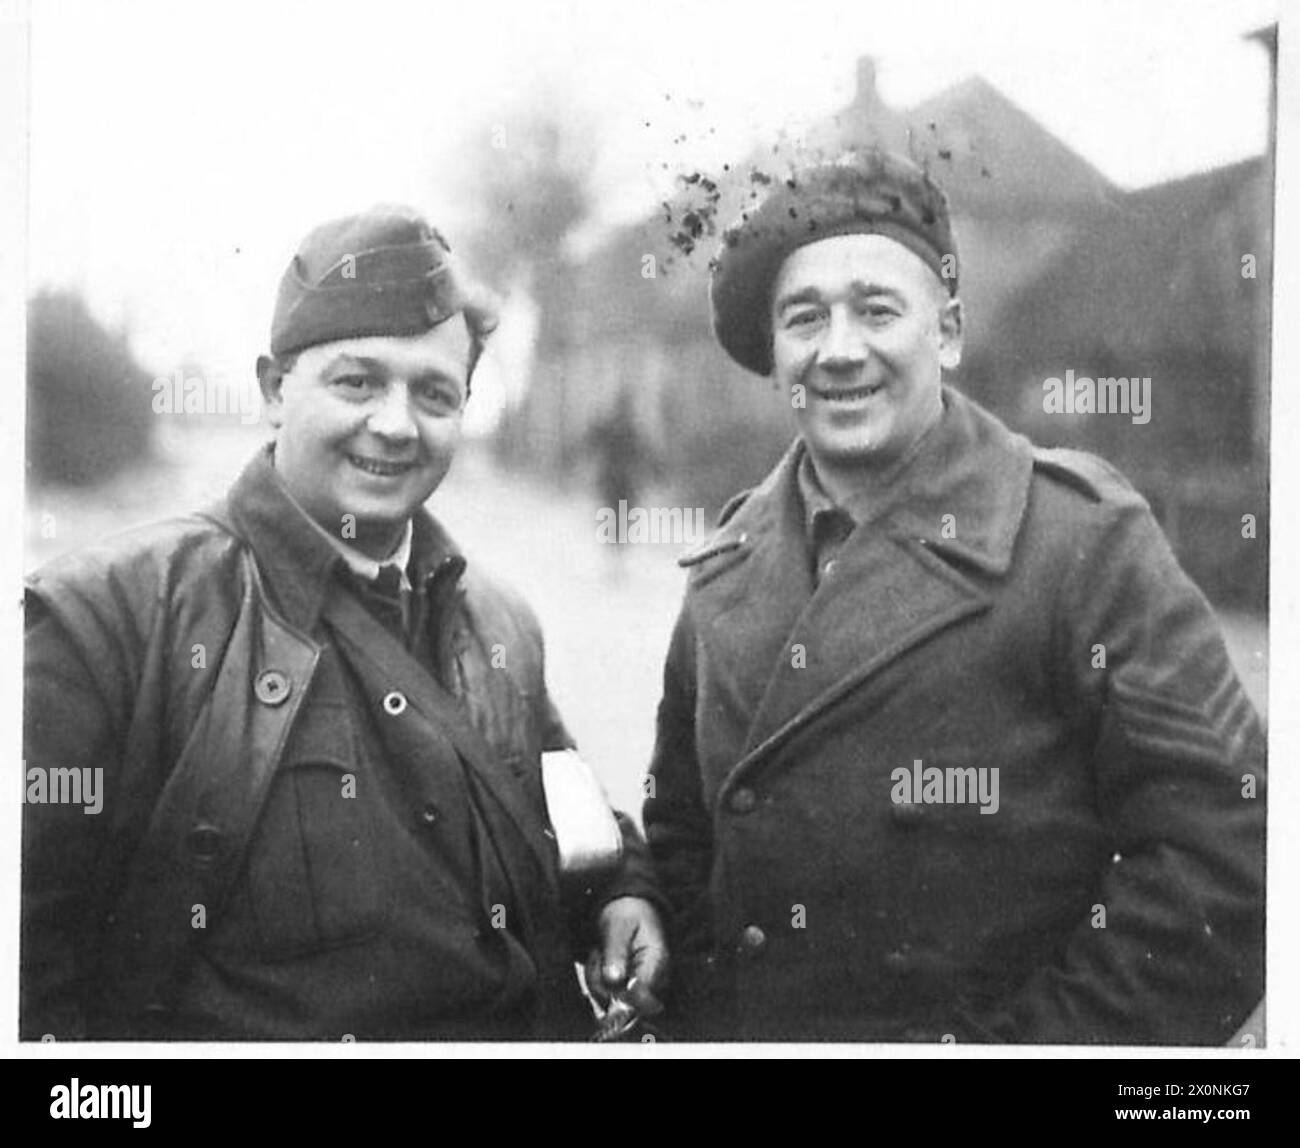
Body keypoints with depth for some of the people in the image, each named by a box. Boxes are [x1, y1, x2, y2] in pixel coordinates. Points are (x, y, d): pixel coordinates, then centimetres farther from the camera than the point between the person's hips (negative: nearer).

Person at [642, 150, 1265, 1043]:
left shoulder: (1084, 537, -13)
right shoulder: (728, 567, 4)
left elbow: (1218, 852, -18)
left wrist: (1040, 1037, -18)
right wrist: (702, 1018, 0)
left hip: (984, 1032, -4)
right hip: (738, 1033, 5)